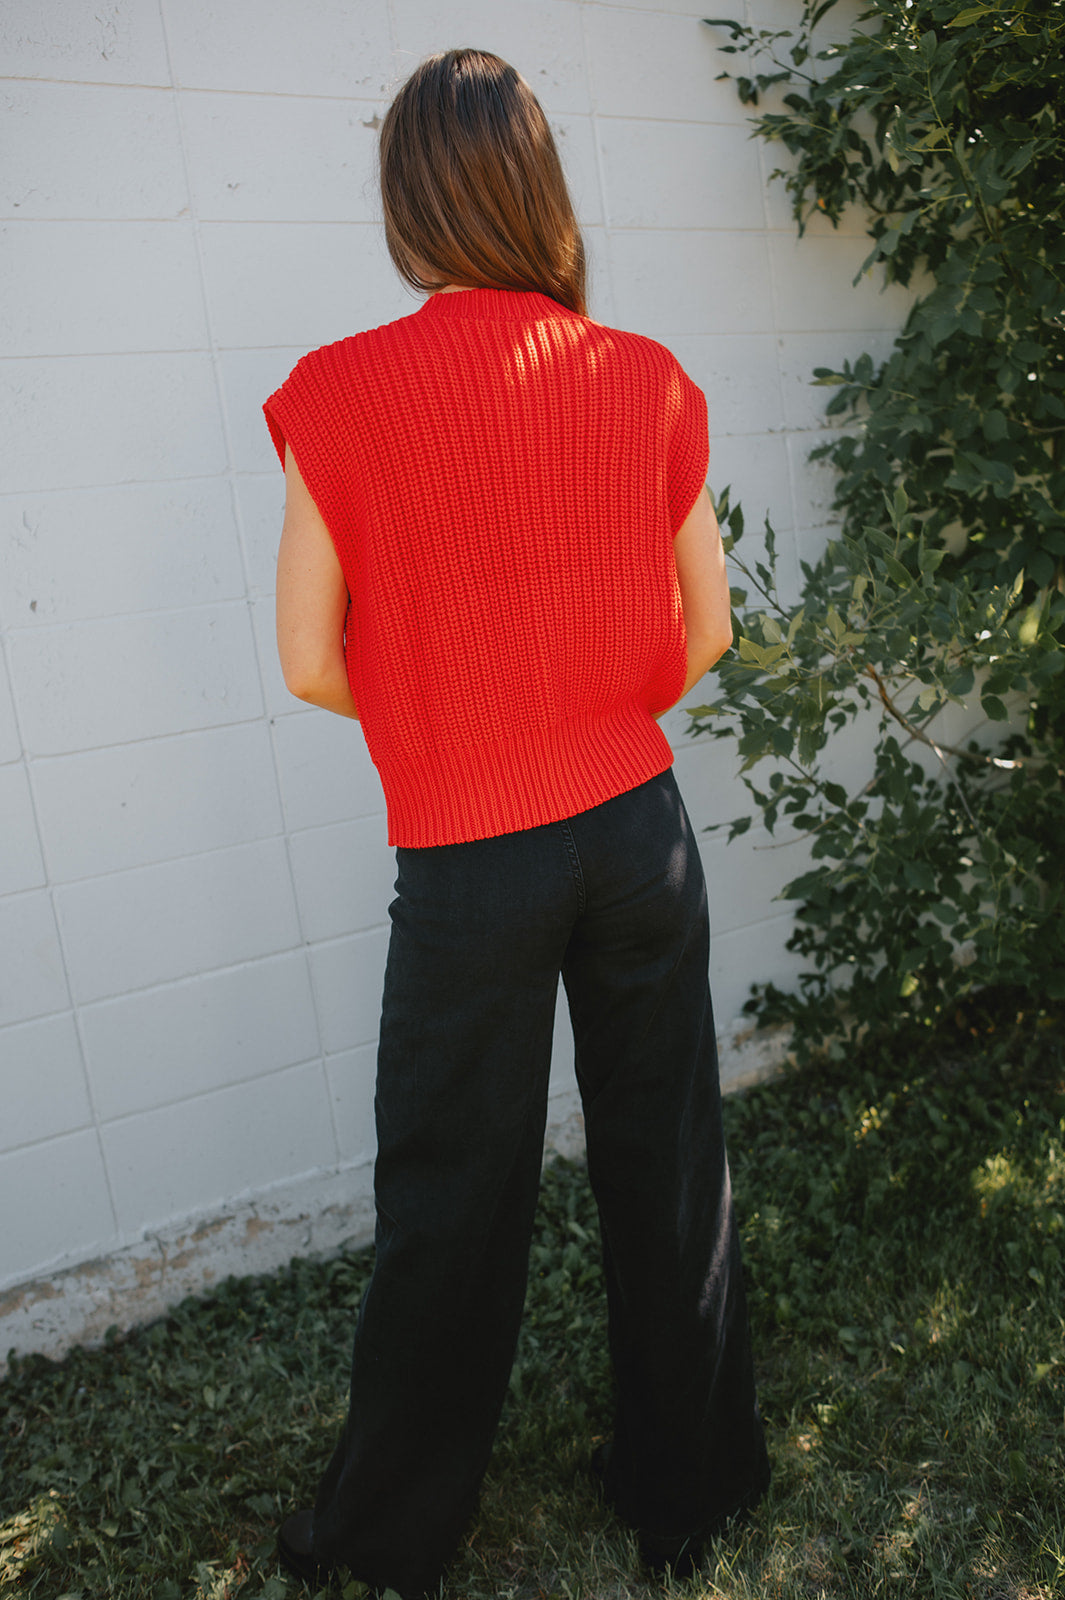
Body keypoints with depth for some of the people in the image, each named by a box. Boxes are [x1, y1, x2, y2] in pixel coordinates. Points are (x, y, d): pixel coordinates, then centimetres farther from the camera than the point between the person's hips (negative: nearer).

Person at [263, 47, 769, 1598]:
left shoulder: (342, 393, -10)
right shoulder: (647, 380, -2)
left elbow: (310, 662, -6)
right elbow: (706, 630, 3)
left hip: (467, 861, -2)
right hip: (638, 824, 3)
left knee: (451, 1196, 14)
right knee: (667, 1162, 17)